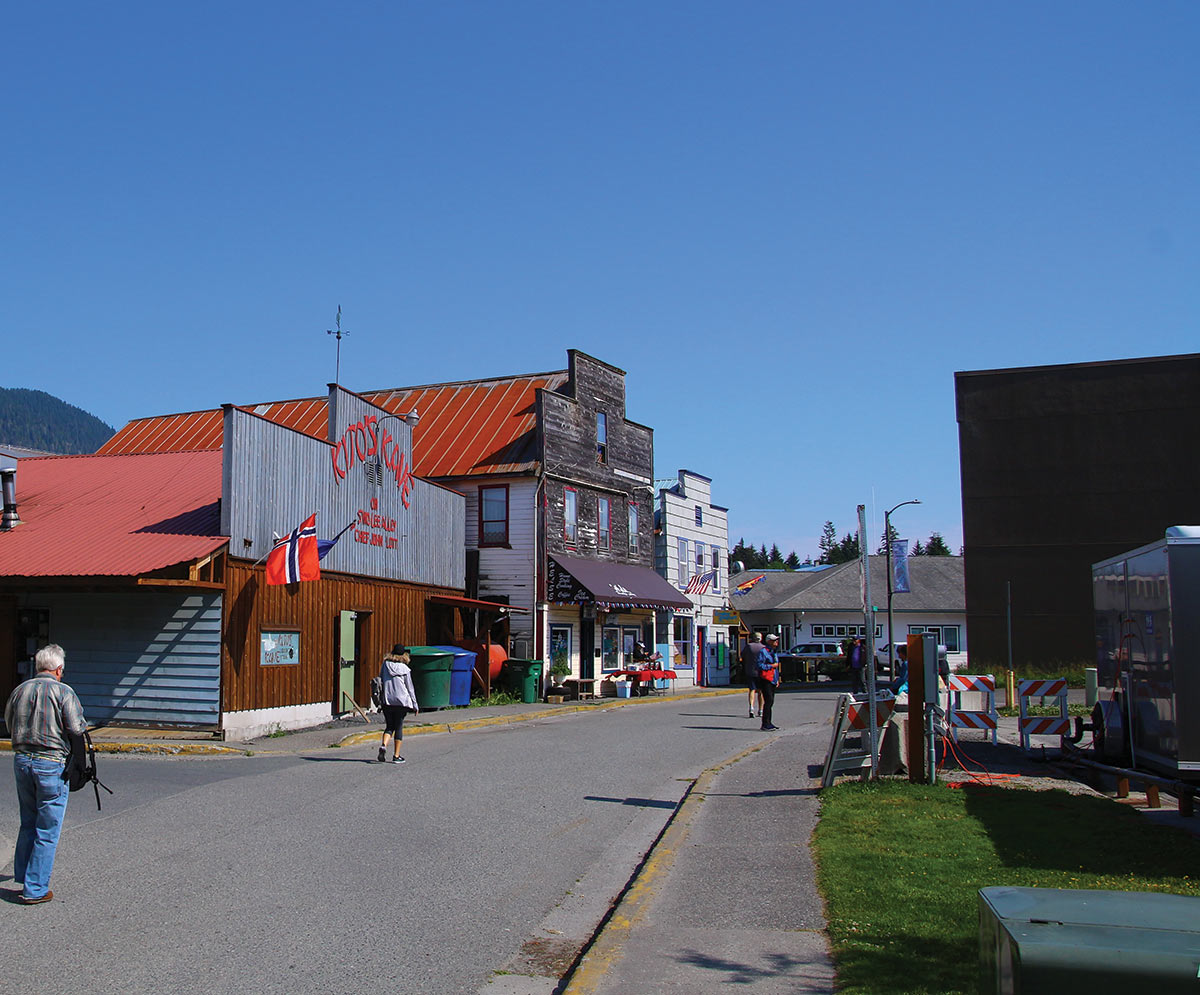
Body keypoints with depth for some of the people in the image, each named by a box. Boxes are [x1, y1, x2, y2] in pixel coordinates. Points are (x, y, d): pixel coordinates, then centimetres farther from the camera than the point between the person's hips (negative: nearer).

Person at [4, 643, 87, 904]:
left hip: (21, 760, 6)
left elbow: (10, 726, 15)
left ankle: (22, 876, 30)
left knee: (27, 824, 21)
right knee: (47, 831, 2)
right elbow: (76, 729, -15)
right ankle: (35, 890, 6)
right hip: (52, 764, -6)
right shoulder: (63, 692, -11)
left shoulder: (19, 691, 7)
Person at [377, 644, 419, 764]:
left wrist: (381, 700, 19)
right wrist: (415, 705, 8)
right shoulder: (405, 669, -4)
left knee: (389, 726, 13)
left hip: (386, 701, 2)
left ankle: (383, 746, -13)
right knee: (399, 727, 7)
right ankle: (396, 756, 8)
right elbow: (410, 688, 0)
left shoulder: (385, 665, 3)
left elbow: (380, 681, 9)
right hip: (401, 701, -2)